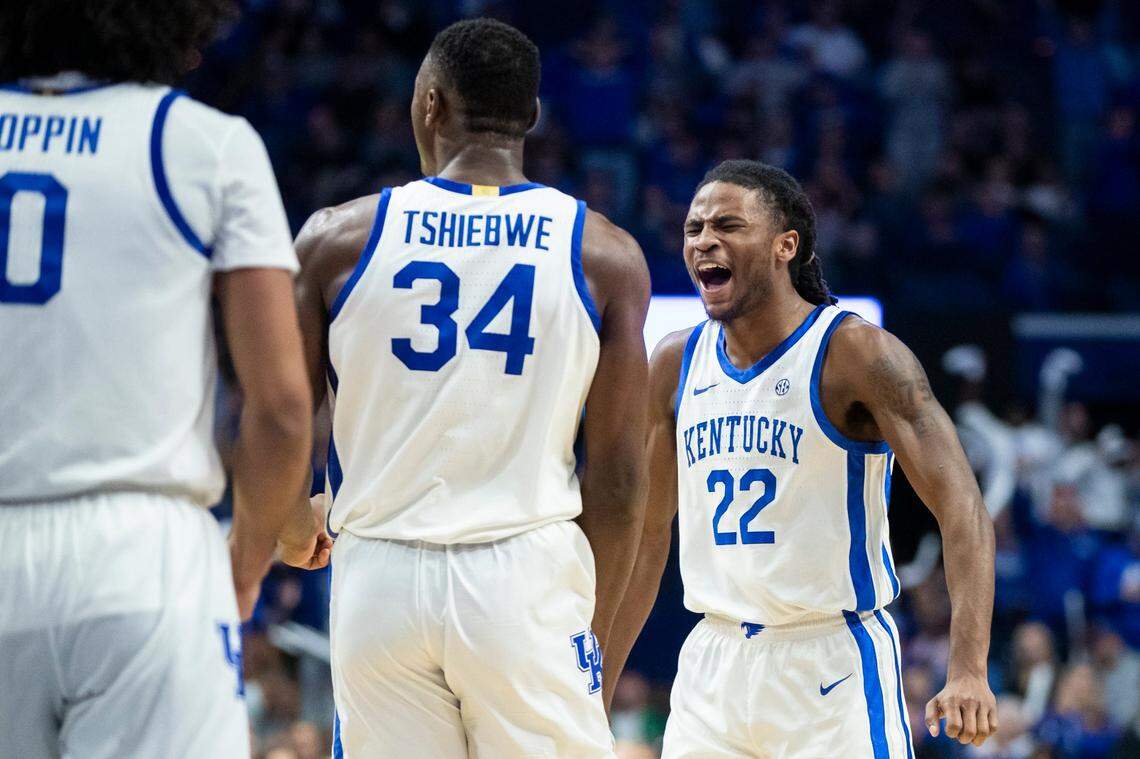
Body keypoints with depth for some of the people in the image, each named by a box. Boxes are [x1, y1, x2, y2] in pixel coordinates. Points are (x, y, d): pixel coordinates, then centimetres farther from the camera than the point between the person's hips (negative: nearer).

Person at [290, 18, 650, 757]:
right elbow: (618, 480, 0)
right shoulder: (604, 255, 1)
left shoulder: (338, 238, 1)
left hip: (380, 577, 1)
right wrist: (595, 633, 10)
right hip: (529, 579, -1)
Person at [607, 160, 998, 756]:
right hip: (712, 659, 5)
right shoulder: (676, 363, 7)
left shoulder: (856, 353, -11)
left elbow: (962, 509, -18)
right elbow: (647, 534, 17)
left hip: (833, 662, -5)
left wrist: (968, 671, -30)